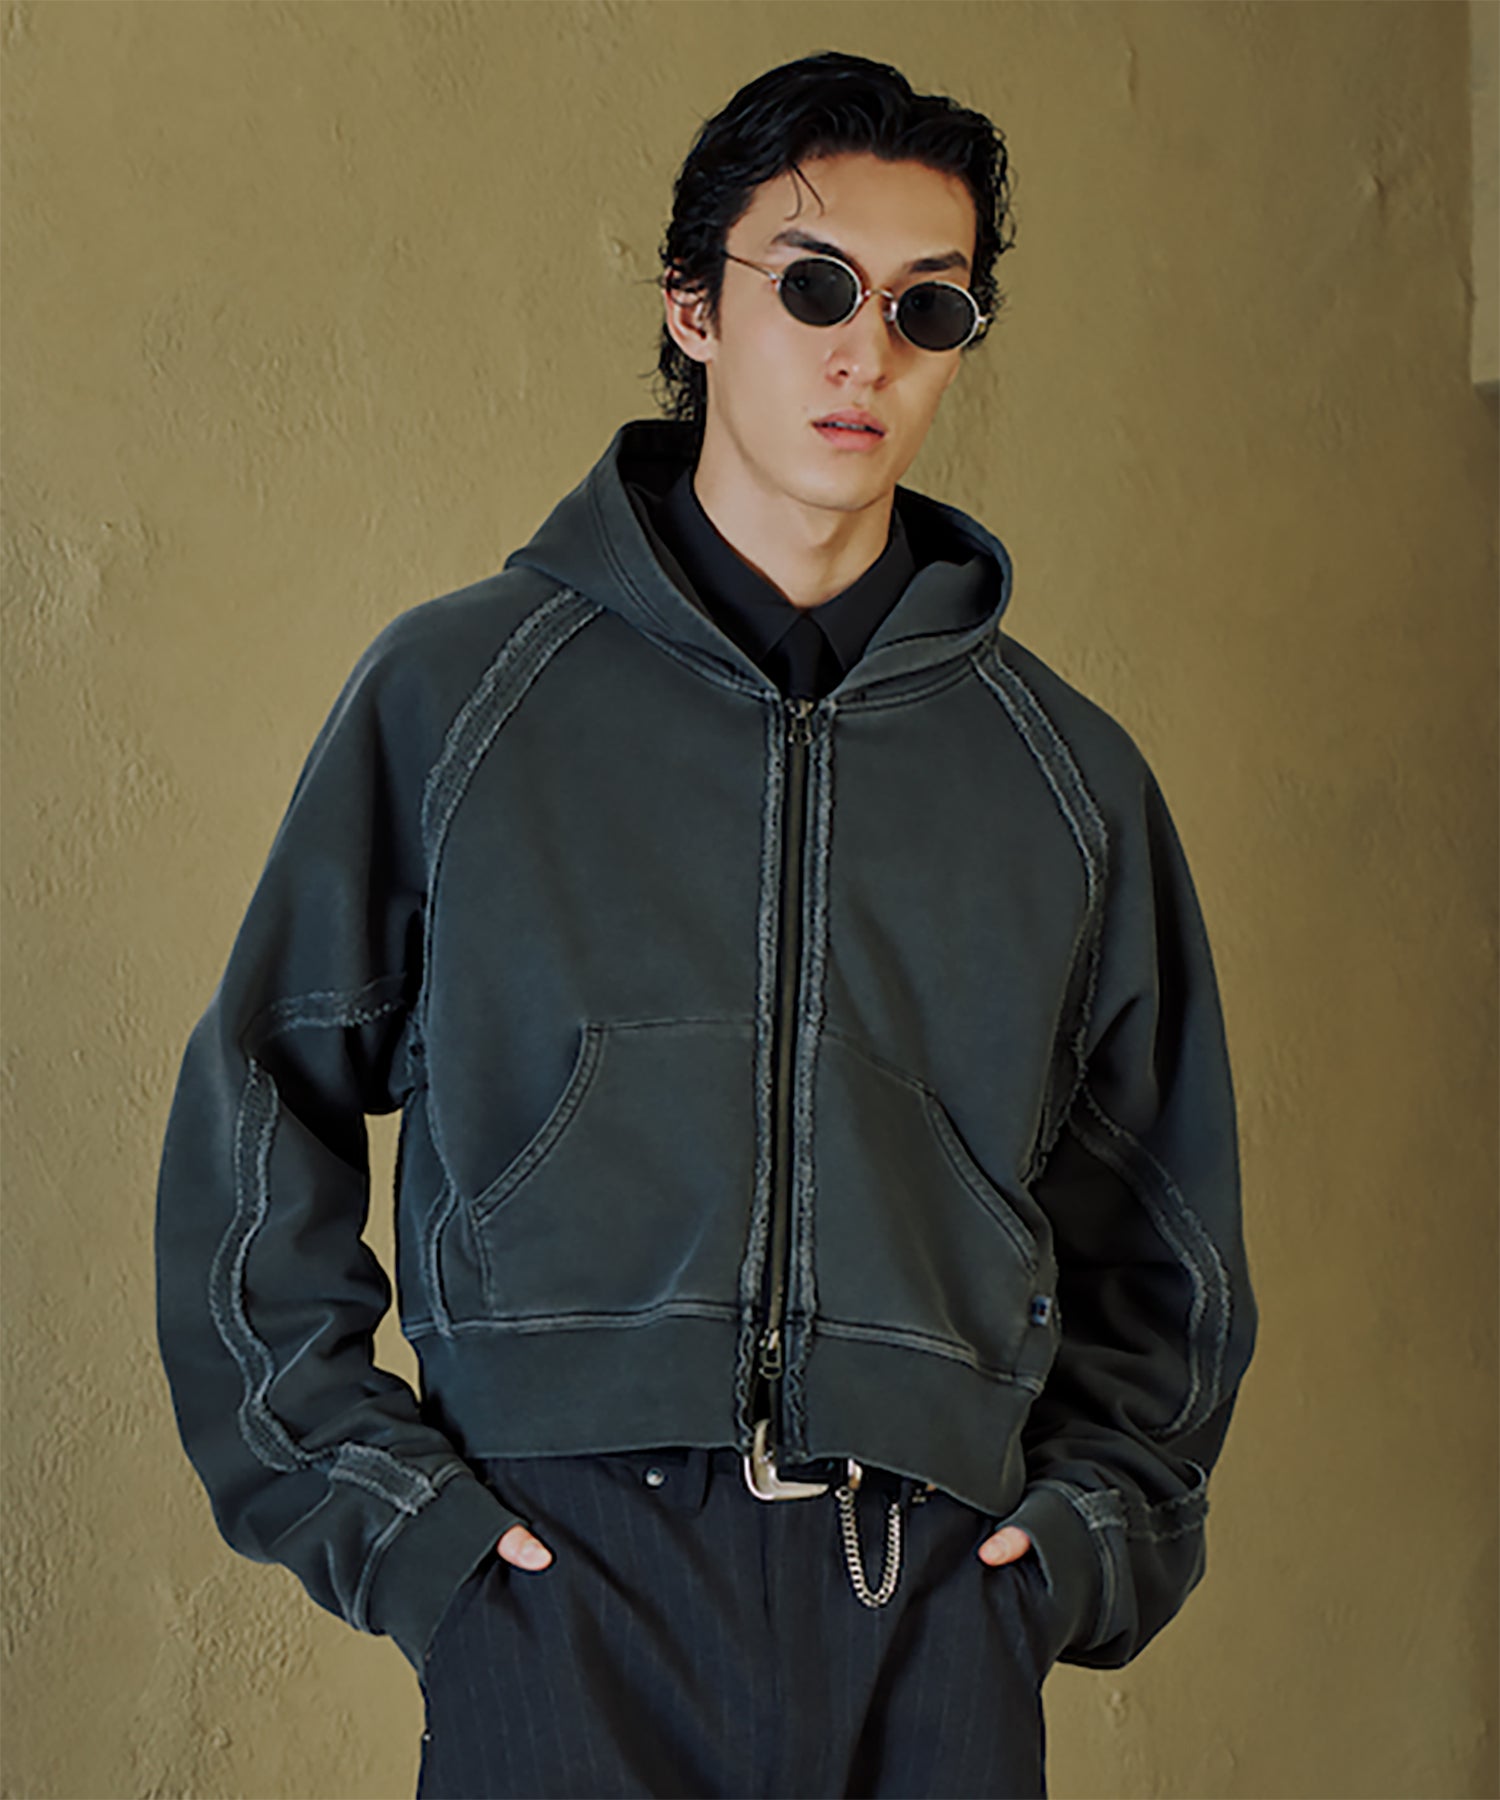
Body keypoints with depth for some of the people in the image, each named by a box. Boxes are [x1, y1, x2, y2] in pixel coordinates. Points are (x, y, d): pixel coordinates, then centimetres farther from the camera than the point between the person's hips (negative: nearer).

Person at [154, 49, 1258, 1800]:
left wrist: (1092, 1526, 6)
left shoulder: (1068, 771, 12)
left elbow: (1158, 1226, 19)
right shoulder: (453, 690, 5)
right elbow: (256, 1124, 6)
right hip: (560, 1580, -2)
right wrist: (372, 1503, -2)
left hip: (935, 1599, 2)